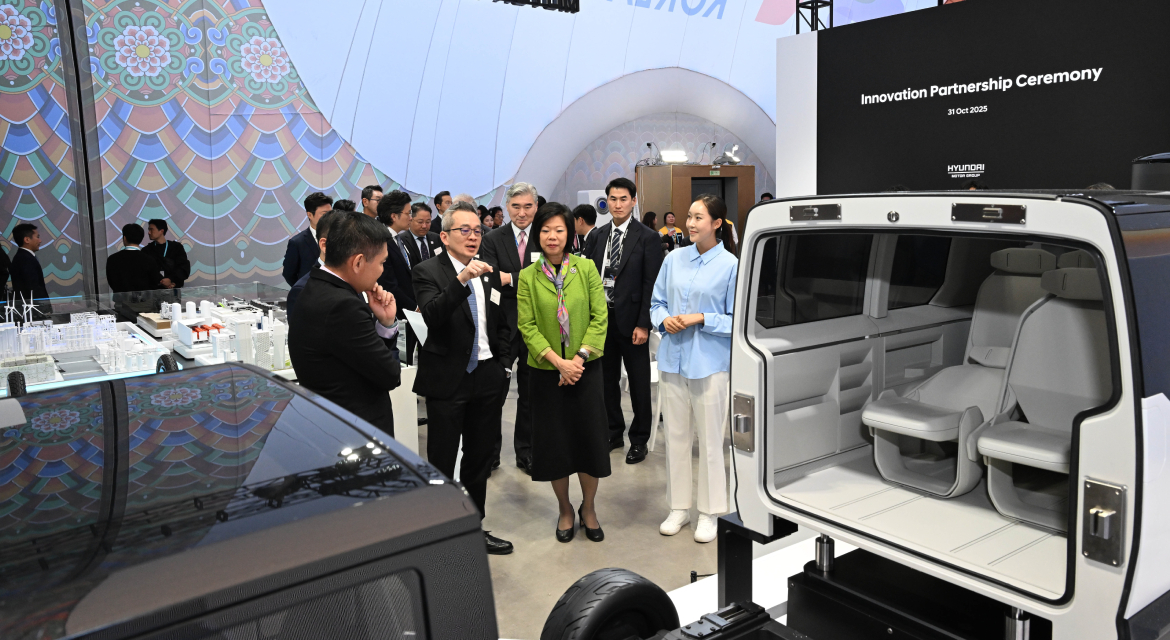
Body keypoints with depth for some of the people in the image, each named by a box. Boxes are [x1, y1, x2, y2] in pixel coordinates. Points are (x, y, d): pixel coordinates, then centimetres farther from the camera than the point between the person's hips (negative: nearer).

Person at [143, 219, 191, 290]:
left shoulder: (177, 247, 12)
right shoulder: (146, 251, 12)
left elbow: (184, 268, 1)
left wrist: (170, 279, -15)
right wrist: (162, 282, -16)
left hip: (176, 288, 0)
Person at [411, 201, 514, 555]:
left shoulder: (489, 273, 9)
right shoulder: (428, 271, -9)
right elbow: (432, 316, -28)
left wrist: (500, 363, 11)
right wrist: (462, 279, -39)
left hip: (486, 377, 6)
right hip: (447, 380, -6)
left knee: (480, 460, 16)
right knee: (441, 462, 3)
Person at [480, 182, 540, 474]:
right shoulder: (493, 239, 0)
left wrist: (511, 279, -20)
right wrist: (529, 281, -24)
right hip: (503, 327, -1)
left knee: (530, 394, 14)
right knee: (494, 392, 4)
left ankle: (525, 452, 29)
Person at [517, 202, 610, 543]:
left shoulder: (586, 268, -2)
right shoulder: (528, 276, -2)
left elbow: (600, 317, -4)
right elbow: (527, 326, -5)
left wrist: (579, 358, -14)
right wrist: (559, 362, -15)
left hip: (585, 369, 0)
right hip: (546, 371, 0)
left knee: (591, 437, 4)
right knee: (554, 441, 8)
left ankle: (588, 508, 25)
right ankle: (565, 510, 28)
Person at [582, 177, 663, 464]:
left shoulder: (648, 238, -7)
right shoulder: (597, 236, 8)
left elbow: (652, 284, -10)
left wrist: (643, 324, -15)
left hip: (630, 319, -5)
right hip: (601, 317, 5)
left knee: (639, 382, 6)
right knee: (607, 379, 14)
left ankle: (639, 440, 19)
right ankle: (614, 432, 29)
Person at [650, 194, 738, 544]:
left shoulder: (731, 265, -7)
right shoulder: (674, 259, 5)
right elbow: (656, 303, 11)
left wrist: (701, 318, -17)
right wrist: (665, 319, -9)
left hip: (710, 363, -4)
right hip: (673, 358, 4)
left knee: (710, 440, 6)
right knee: (675, 436, 12)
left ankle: (709, 512, 21)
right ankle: (679, 508, 27)